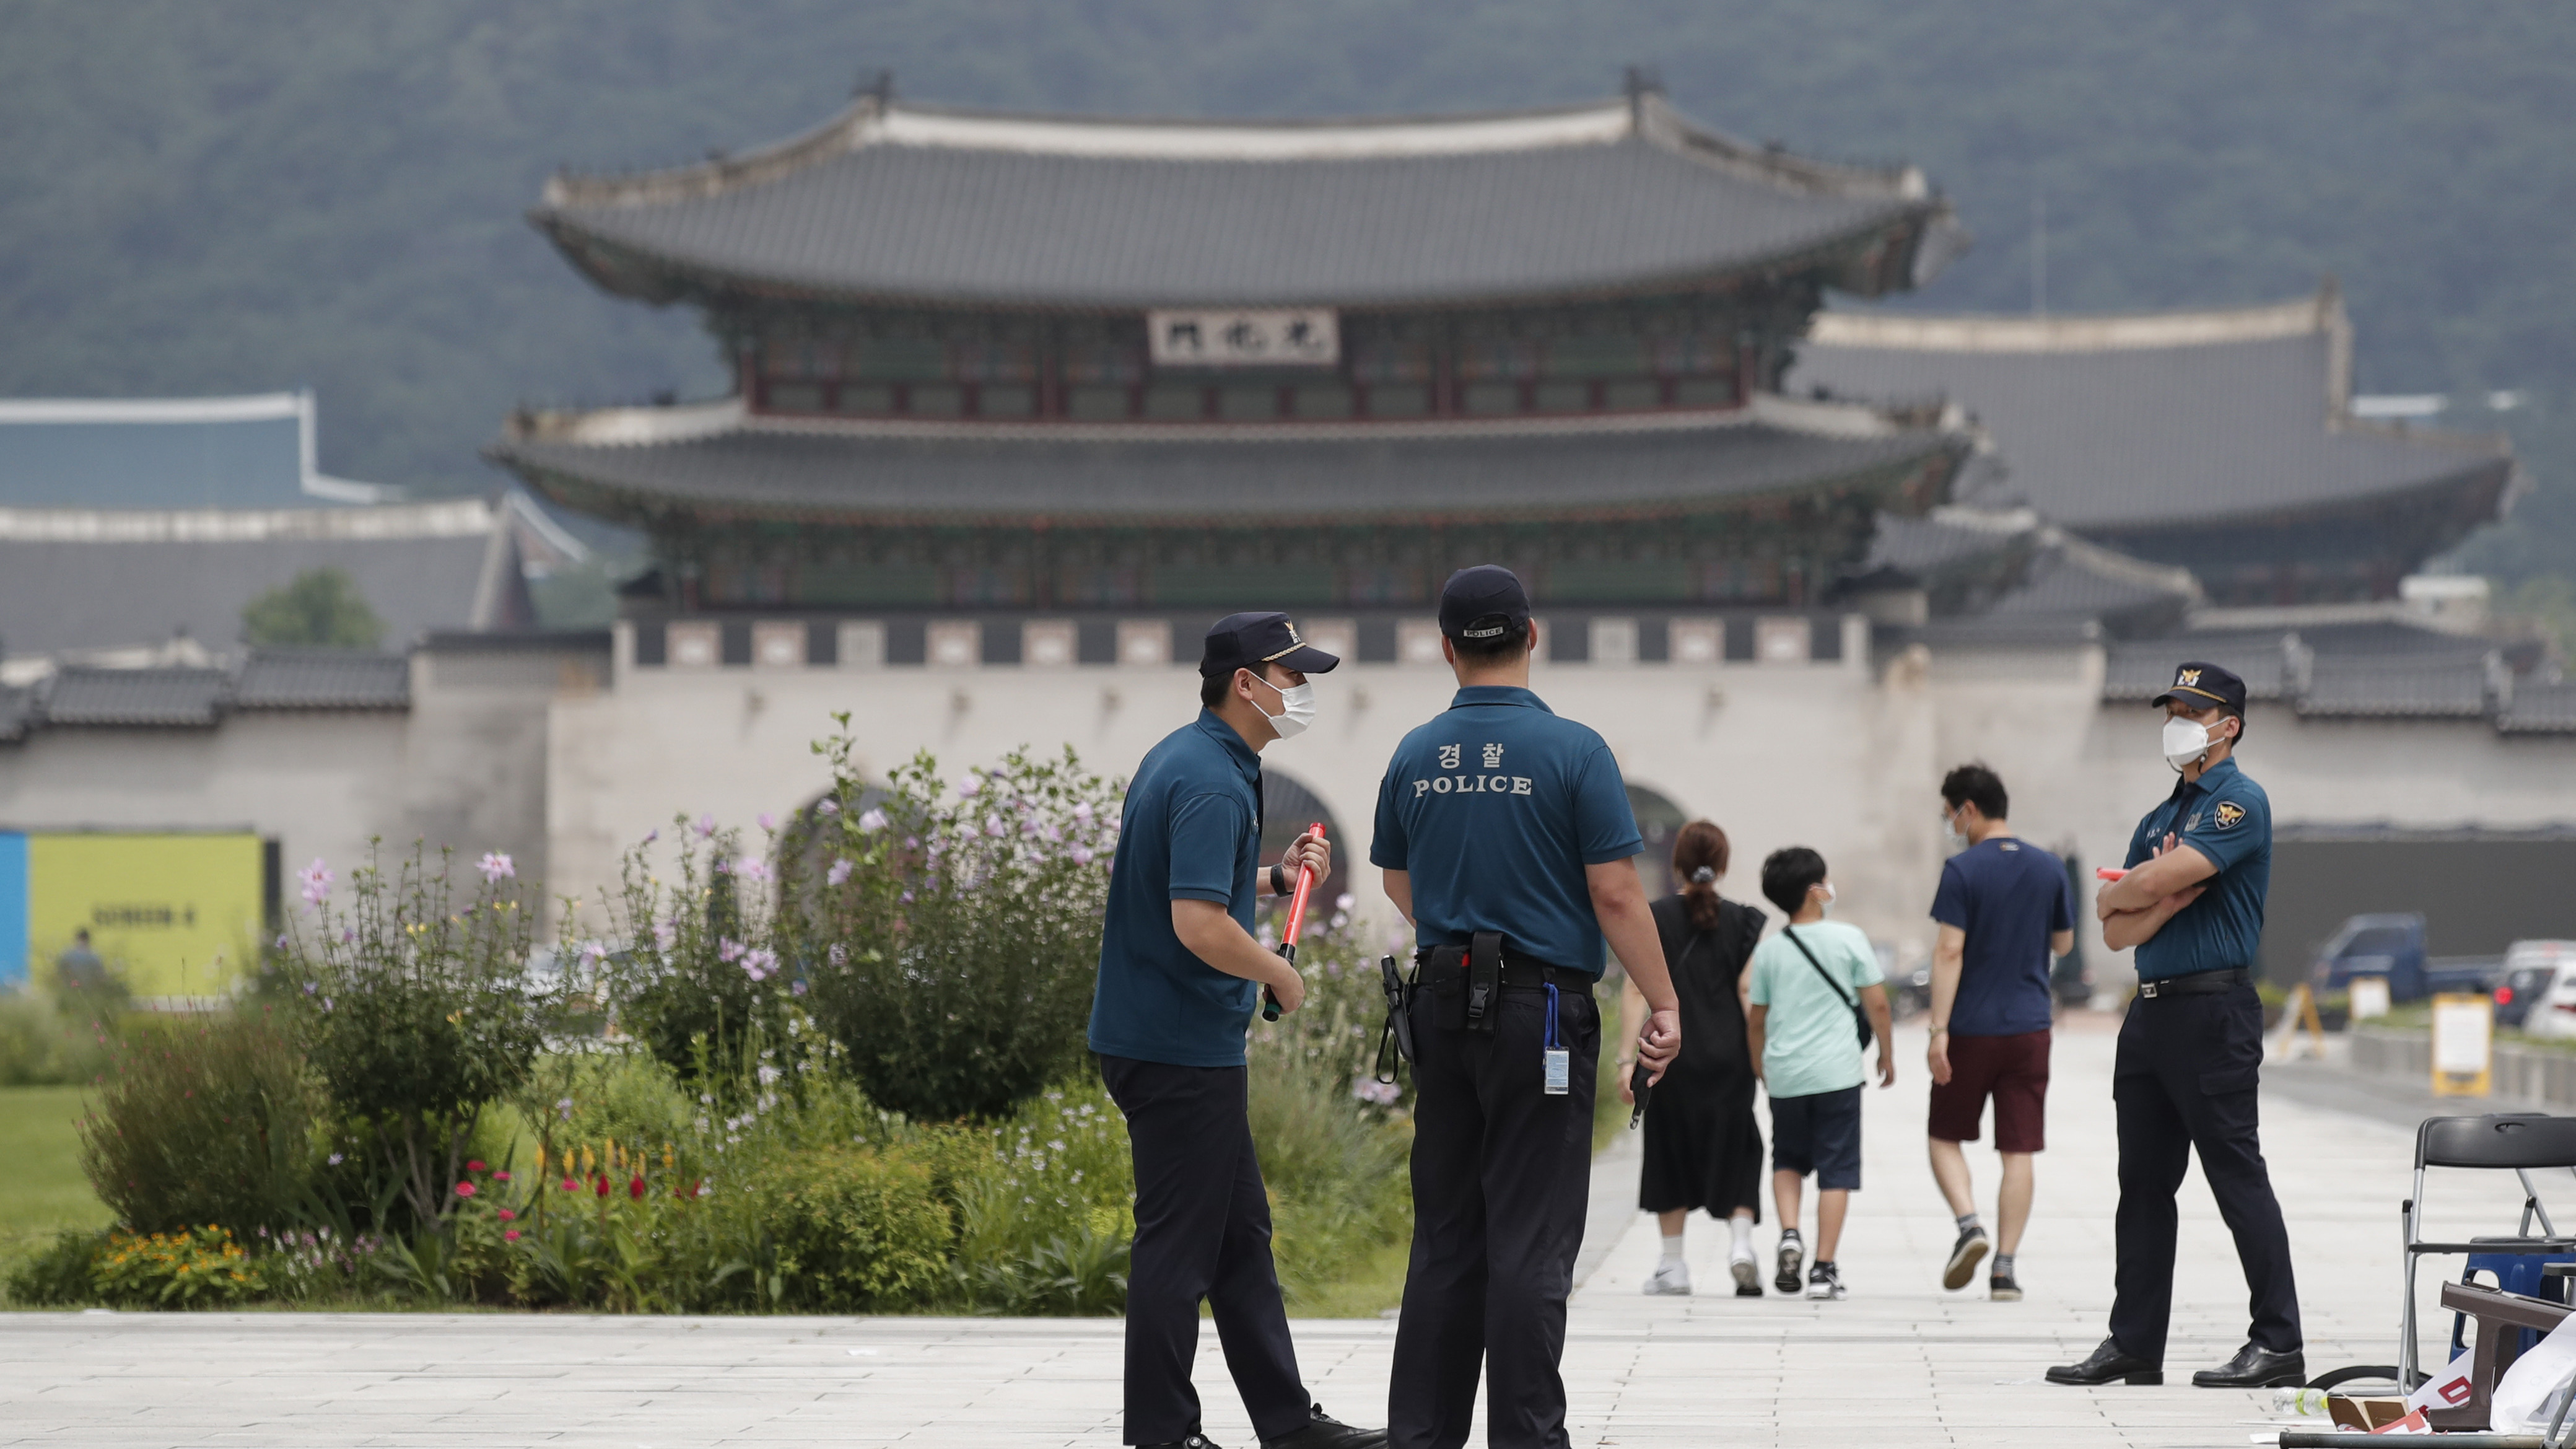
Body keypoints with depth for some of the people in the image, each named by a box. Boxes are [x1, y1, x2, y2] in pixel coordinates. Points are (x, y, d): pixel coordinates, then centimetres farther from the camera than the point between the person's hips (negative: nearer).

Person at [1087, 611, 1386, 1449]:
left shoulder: (1184, 758, 13)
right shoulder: (1211, 782, -20)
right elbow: (1199, 924, -29)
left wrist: (1277, 877, 14)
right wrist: (1280, 974, -13)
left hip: (1167, 1039, 11)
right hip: (1183, 1049, -11)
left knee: (1240, 1236, 15)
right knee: (1179, 1244, -3)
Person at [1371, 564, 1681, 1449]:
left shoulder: (1414, 757, 5)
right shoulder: (1572, 752, -10)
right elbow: (1615, 893, -12)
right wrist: (1663, 1006, -4)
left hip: (1444, 1004, 5)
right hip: (1542, 1007, -5)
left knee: (1446, 1234, 11)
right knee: (1531, 1241, -3)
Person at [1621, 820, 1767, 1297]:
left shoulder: (1655, 919, -2)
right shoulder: (1743, 921, 0)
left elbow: (1636, 991, -6)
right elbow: (1749, 992, -3)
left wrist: (1626, 1058, -6)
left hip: (1670, 1056, 0)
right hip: (1729, 1057, 0)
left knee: (1672, 1154, 11)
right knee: (1733, 1153, 9)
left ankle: (1673, 1265, 11)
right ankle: (1741, 1243, -12)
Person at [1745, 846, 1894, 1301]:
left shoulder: (1768, 951, 3)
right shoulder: (1848, 939, -4)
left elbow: (1756, 1021, 9)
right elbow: (1876, 1004, -2)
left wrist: (1762, 1070, 24)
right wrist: (1886, 1053, 13)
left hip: (1784, 1075, 3)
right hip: (1836, 1072, -3)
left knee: (1788, 1160, 21)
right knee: (1836, 1169, 2)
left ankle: (1789, 1233, -3)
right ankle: (1824, 1268, -2)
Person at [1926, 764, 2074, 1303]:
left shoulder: (1962, 870, -9)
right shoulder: (2049, 869, 4)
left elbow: (1949, 952, -14)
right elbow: (2063, 944, 15)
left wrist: (1939, 1030, -13)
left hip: (1971, 1030, -3)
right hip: (2029, 1028, 3)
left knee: (1946, 1137, 12)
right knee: (2018, 1151, 4)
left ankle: (1969, 1223, -10)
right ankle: (2005, 1267, 1)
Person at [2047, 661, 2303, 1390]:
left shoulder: (2240, 803, -7)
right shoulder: (2159, 819, 19)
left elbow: (2160, 881, -18)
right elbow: (2118, 933, 11)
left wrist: (2116, 894, 3)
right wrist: (2171, 895, -7)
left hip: (2213, 1010, -9)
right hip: (2151, 1010, 9)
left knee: (2237, 1177, -8)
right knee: (2143, 1184, 9)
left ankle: (2279, 1343, -5)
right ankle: (2134, 1344, 13)